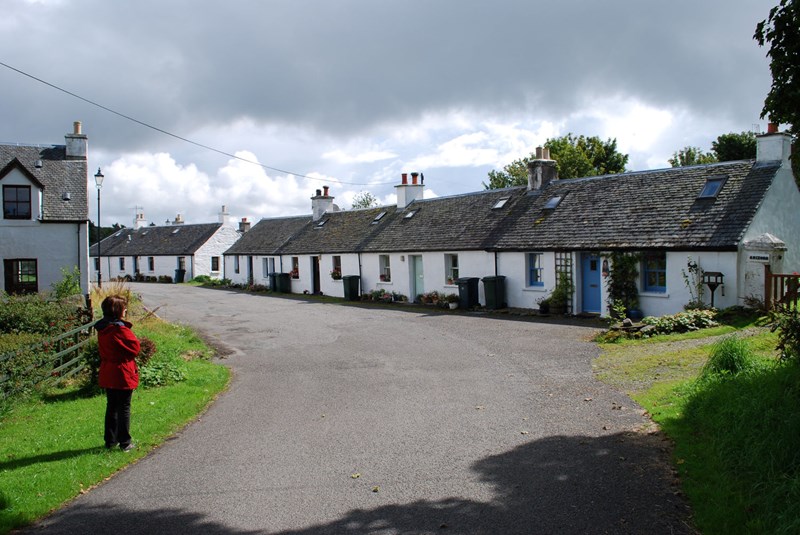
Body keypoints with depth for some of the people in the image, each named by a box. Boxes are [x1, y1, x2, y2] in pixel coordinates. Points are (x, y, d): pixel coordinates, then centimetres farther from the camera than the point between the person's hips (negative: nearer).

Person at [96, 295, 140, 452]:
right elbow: (135, 347, -13)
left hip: (107, 375, 7)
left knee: (111, 407, 17)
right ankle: (125, 443, 8)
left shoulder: (102, 329, 4)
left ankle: (110, 440, 24)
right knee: (124, 409, 2)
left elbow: (103, 350, 14)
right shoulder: (120, 329, -20)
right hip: (123, 375, -7)